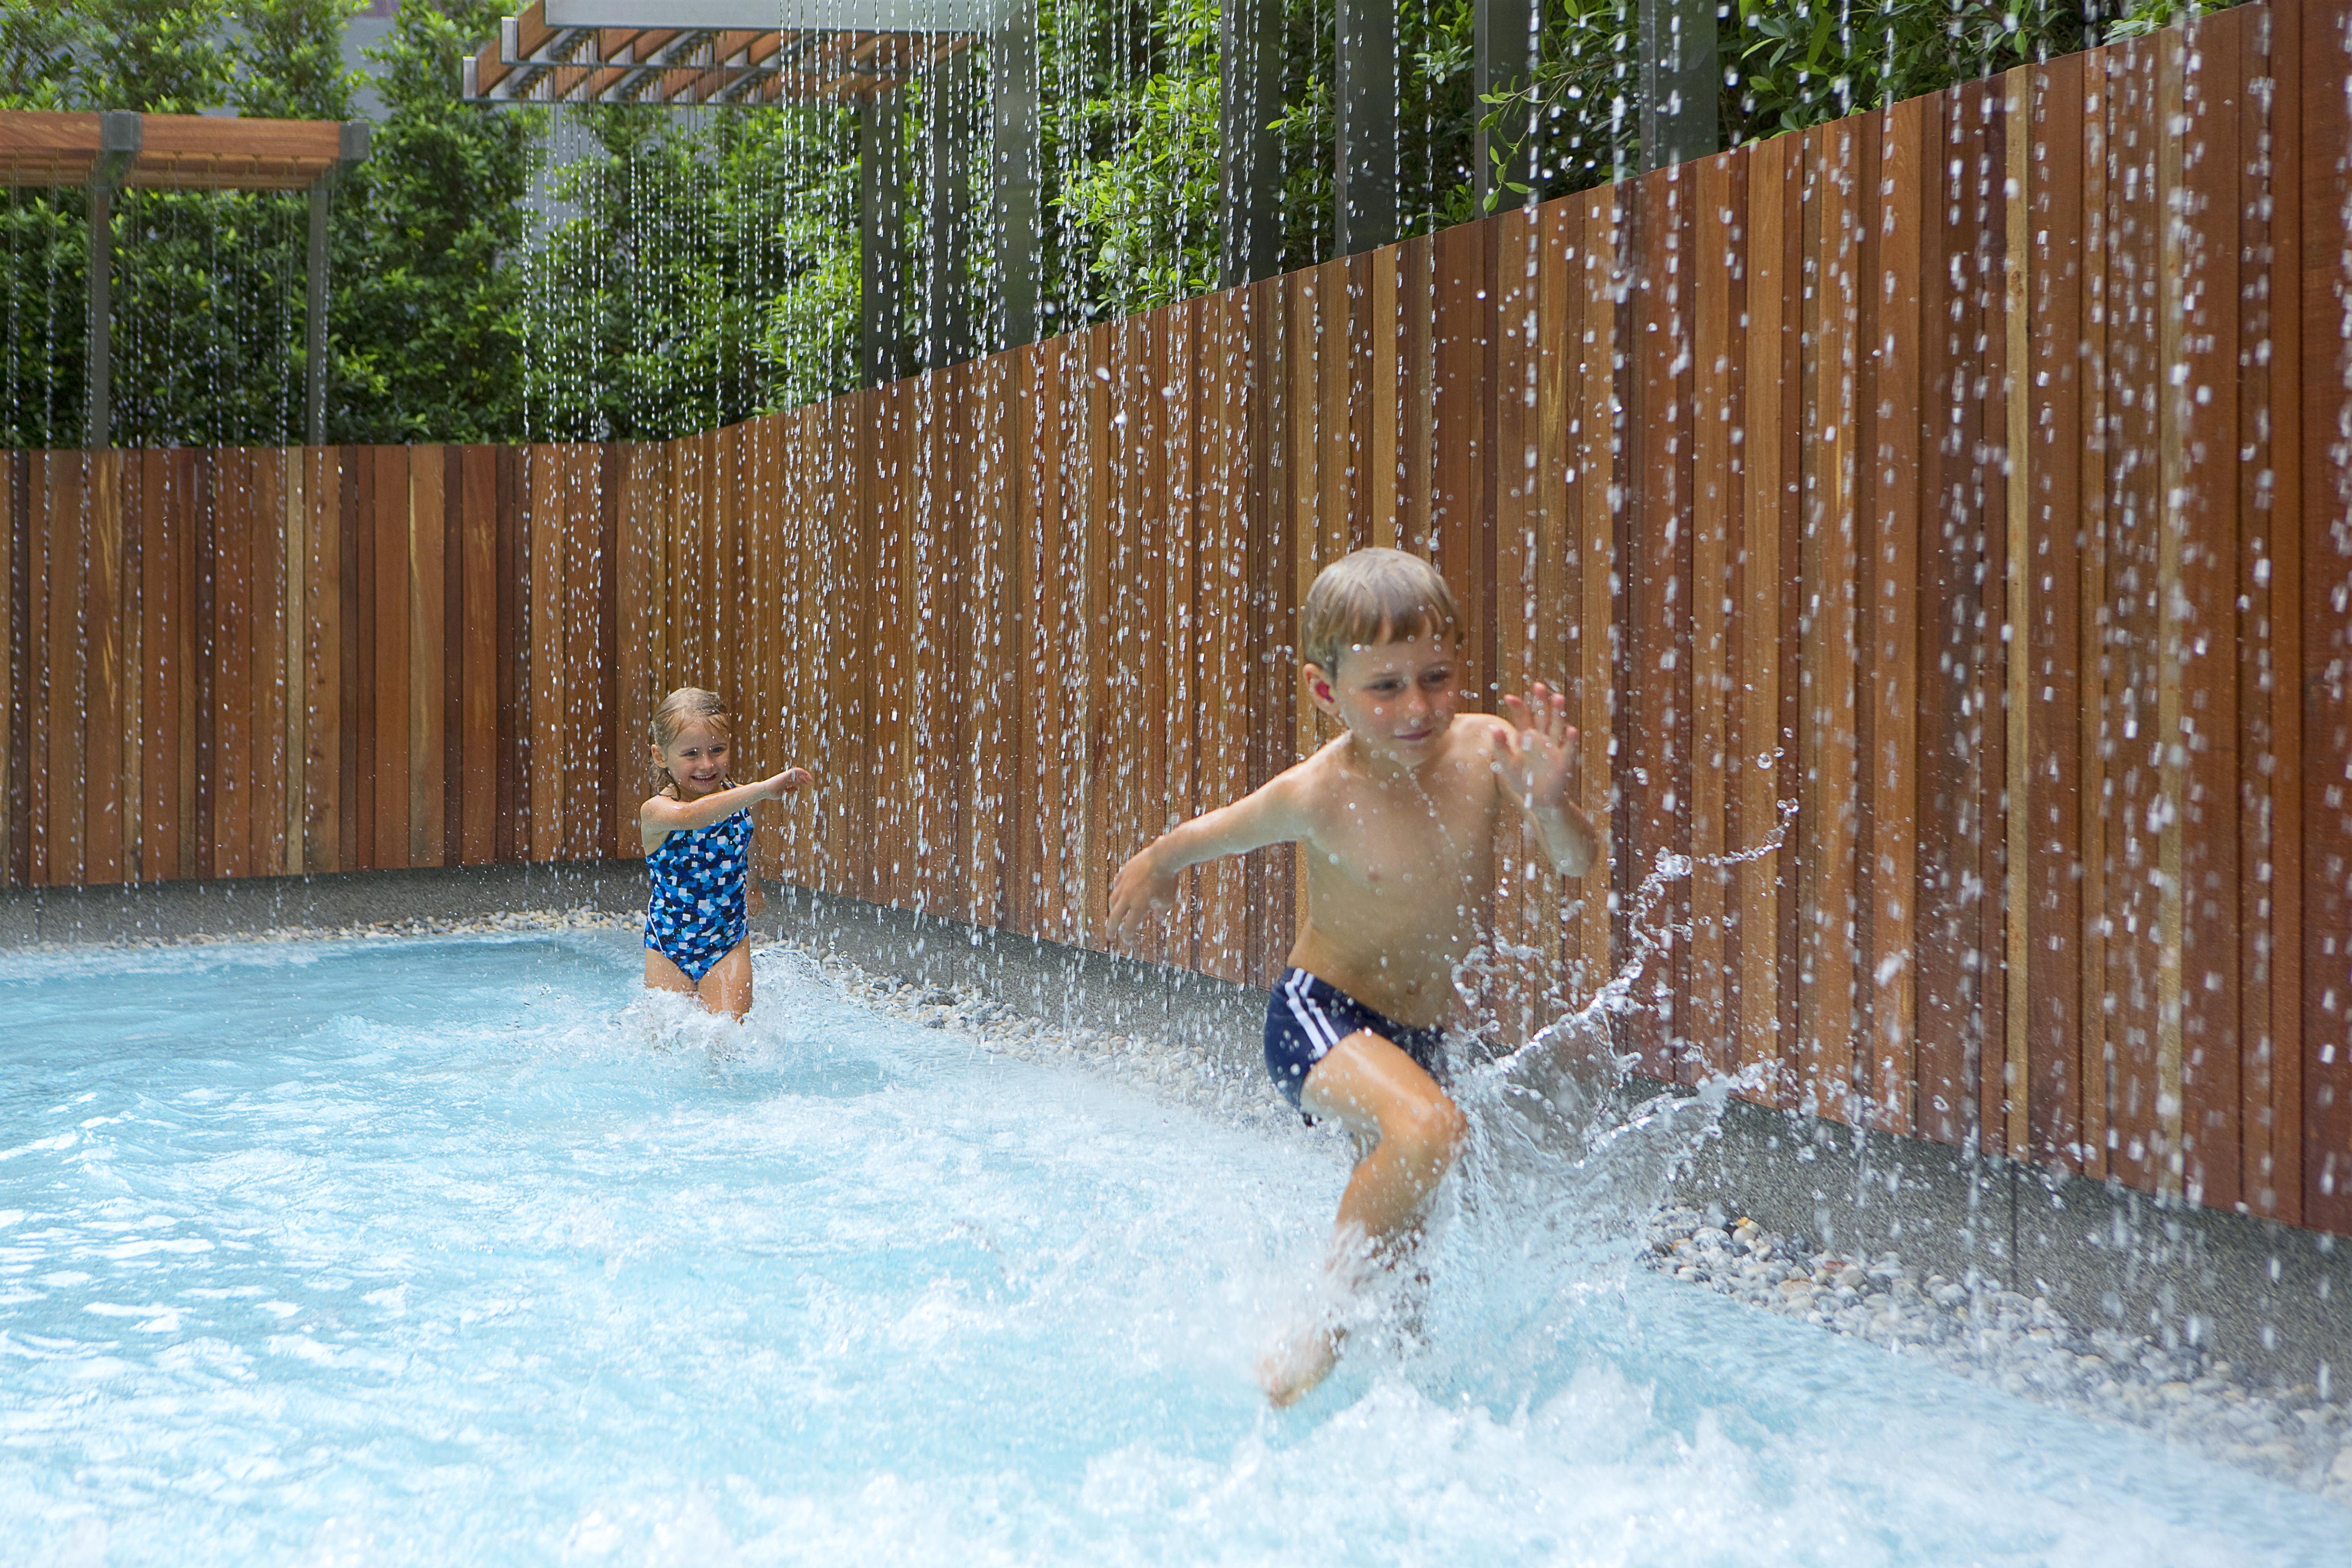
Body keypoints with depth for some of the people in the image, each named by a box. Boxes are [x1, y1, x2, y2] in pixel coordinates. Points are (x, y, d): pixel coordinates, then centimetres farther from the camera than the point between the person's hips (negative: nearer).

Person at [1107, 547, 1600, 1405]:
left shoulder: (1484, 748, -15)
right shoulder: (1320, 794, -23)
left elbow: (1577, 863, -11)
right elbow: (1214, 833, -4)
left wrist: (1548, 802, -31)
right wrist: (1156, 864, 15)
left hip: (1419, 1030, 5)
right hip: (1318, 1013, -5)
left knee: (1398, 1235, 21)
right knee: (1430, 1127, -34)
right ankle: (1325, 1321, -17)